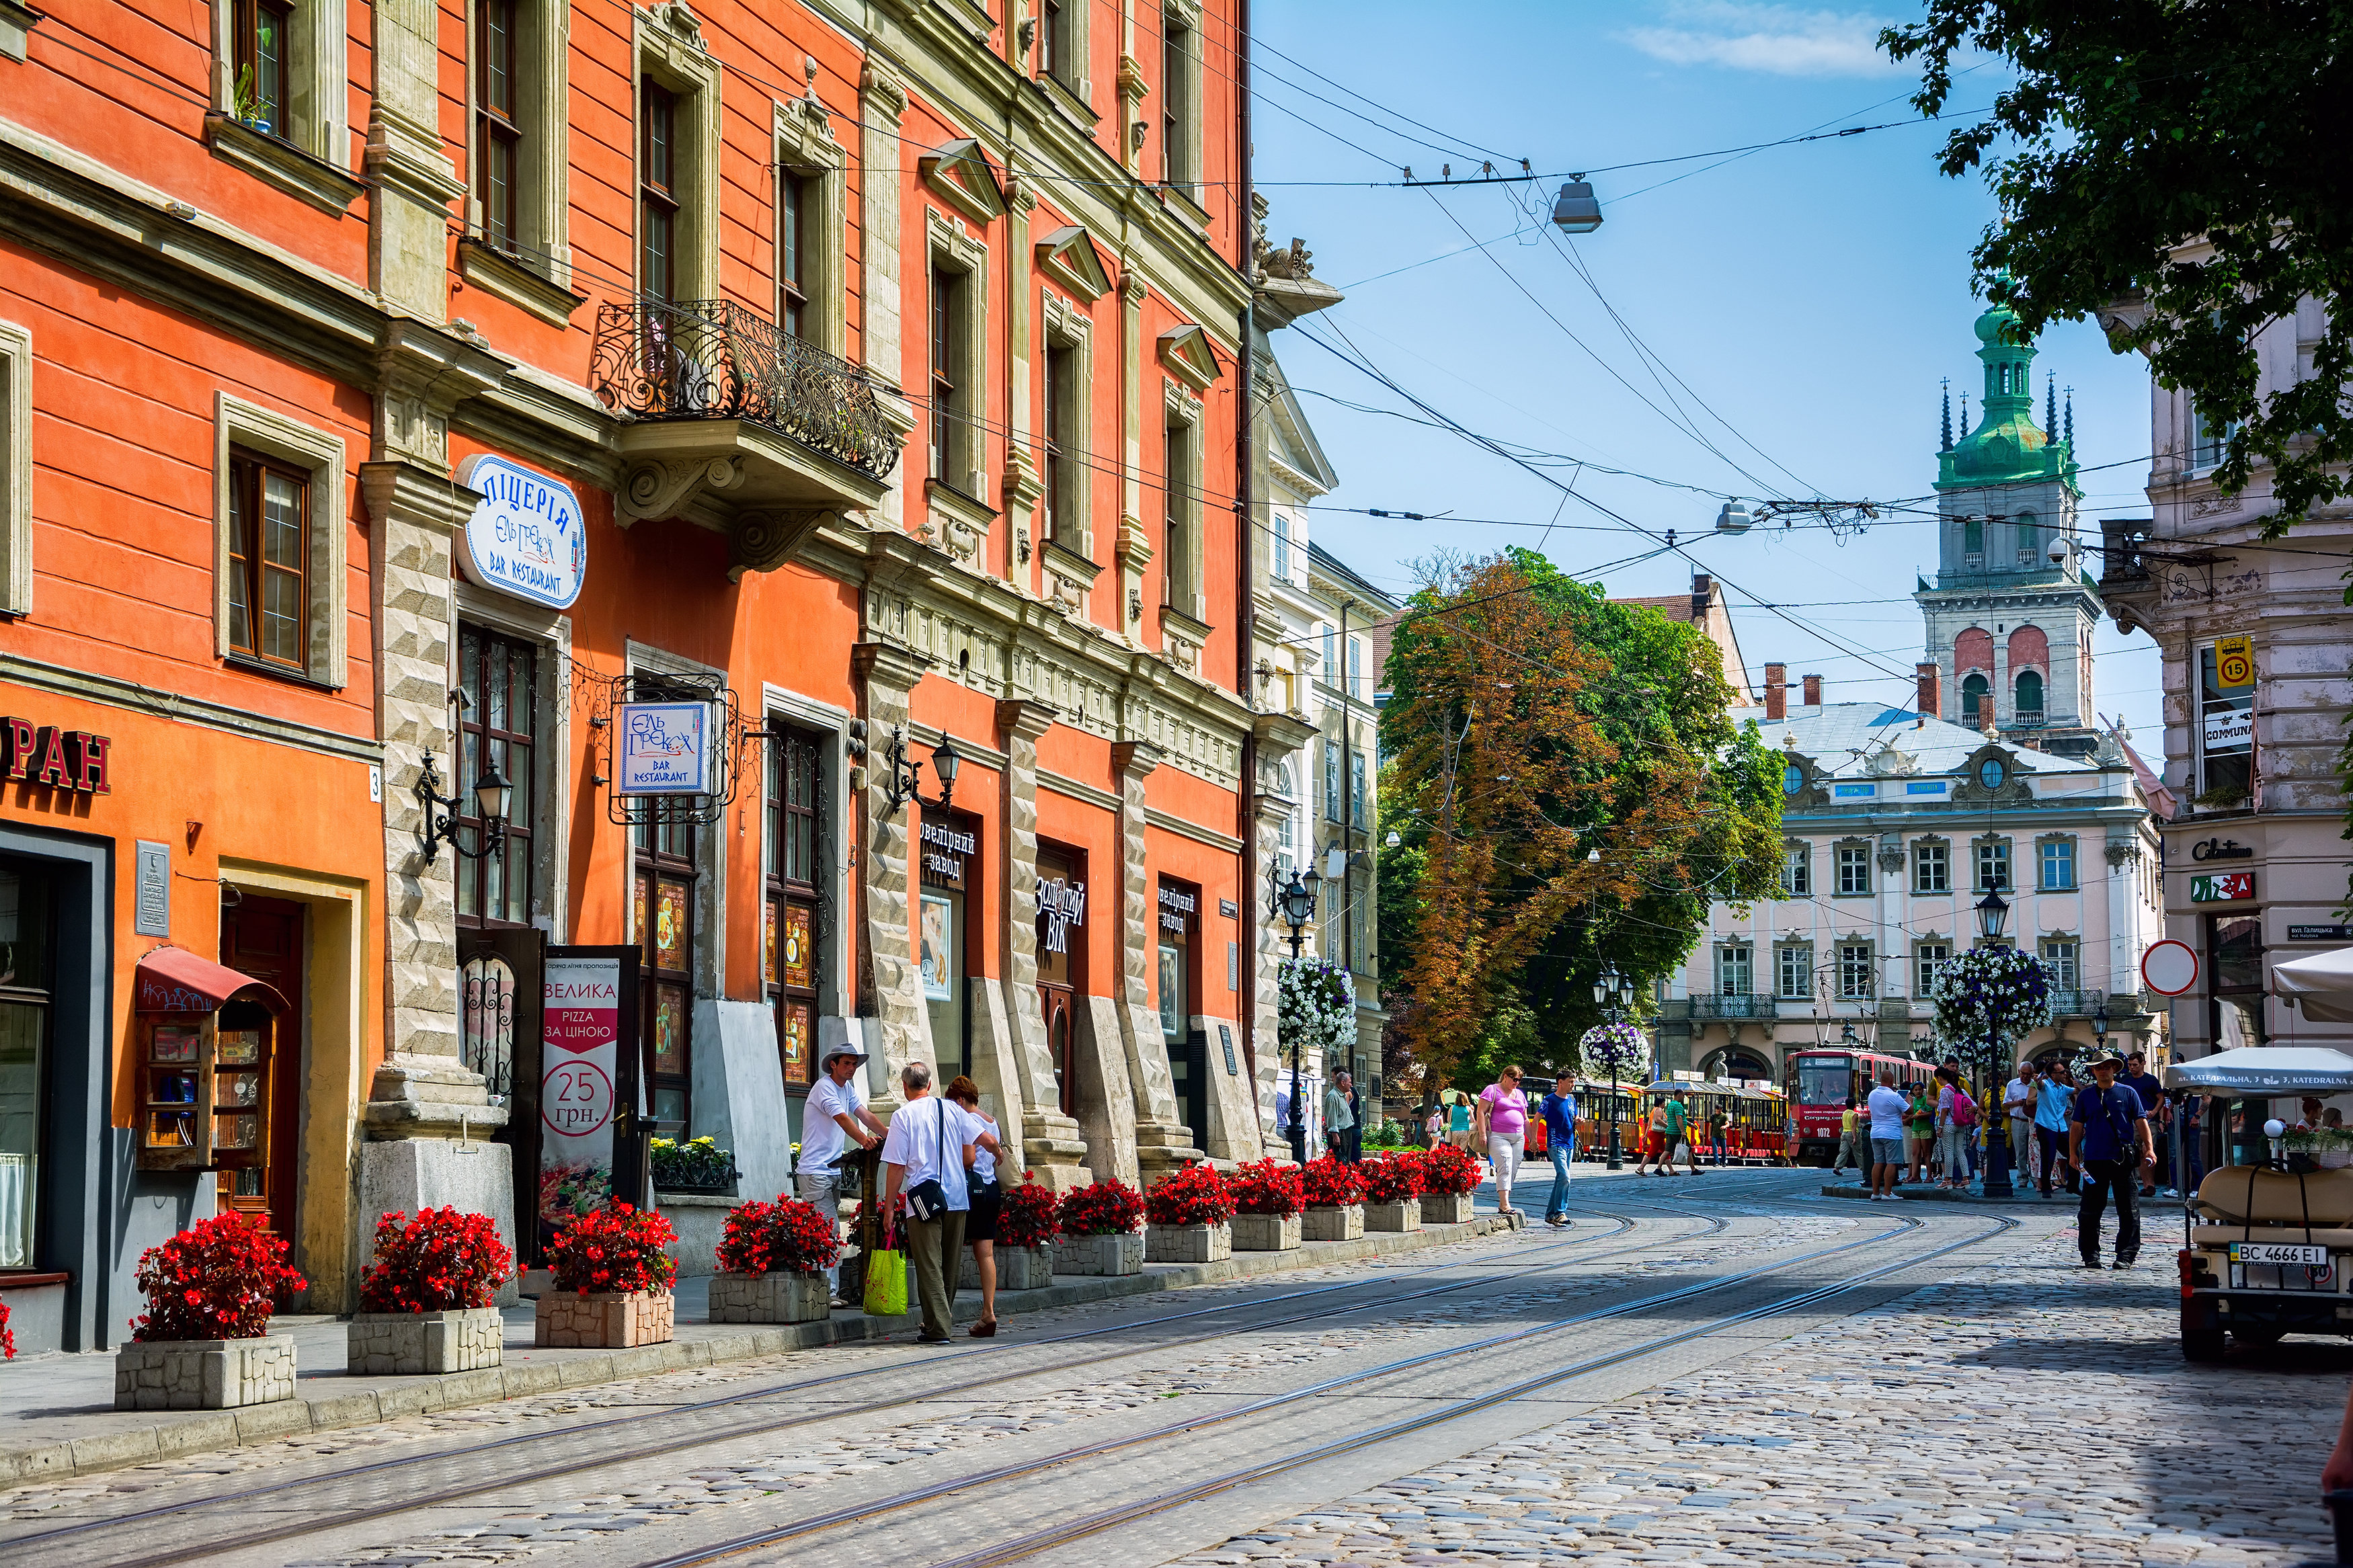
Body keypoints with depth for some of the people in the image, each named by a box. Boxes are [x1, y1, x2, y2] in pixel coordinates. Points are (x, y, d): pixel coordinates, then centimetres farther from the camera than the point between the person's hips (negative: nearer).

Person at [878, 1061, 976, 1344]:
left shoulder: (903, 1116, -6)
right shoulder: (954, 1110, 6)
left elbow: (896, 1166, -8)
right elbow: (969, 1158, 9)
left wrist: (889, 1205, -1)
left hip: (923, 1200, -4)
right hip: (957, 1196, 5)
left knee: (929, 1266, -1)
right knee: (950, 1265, 16)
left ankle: (937, 1328, -5)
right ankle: (947, 1319, 28)